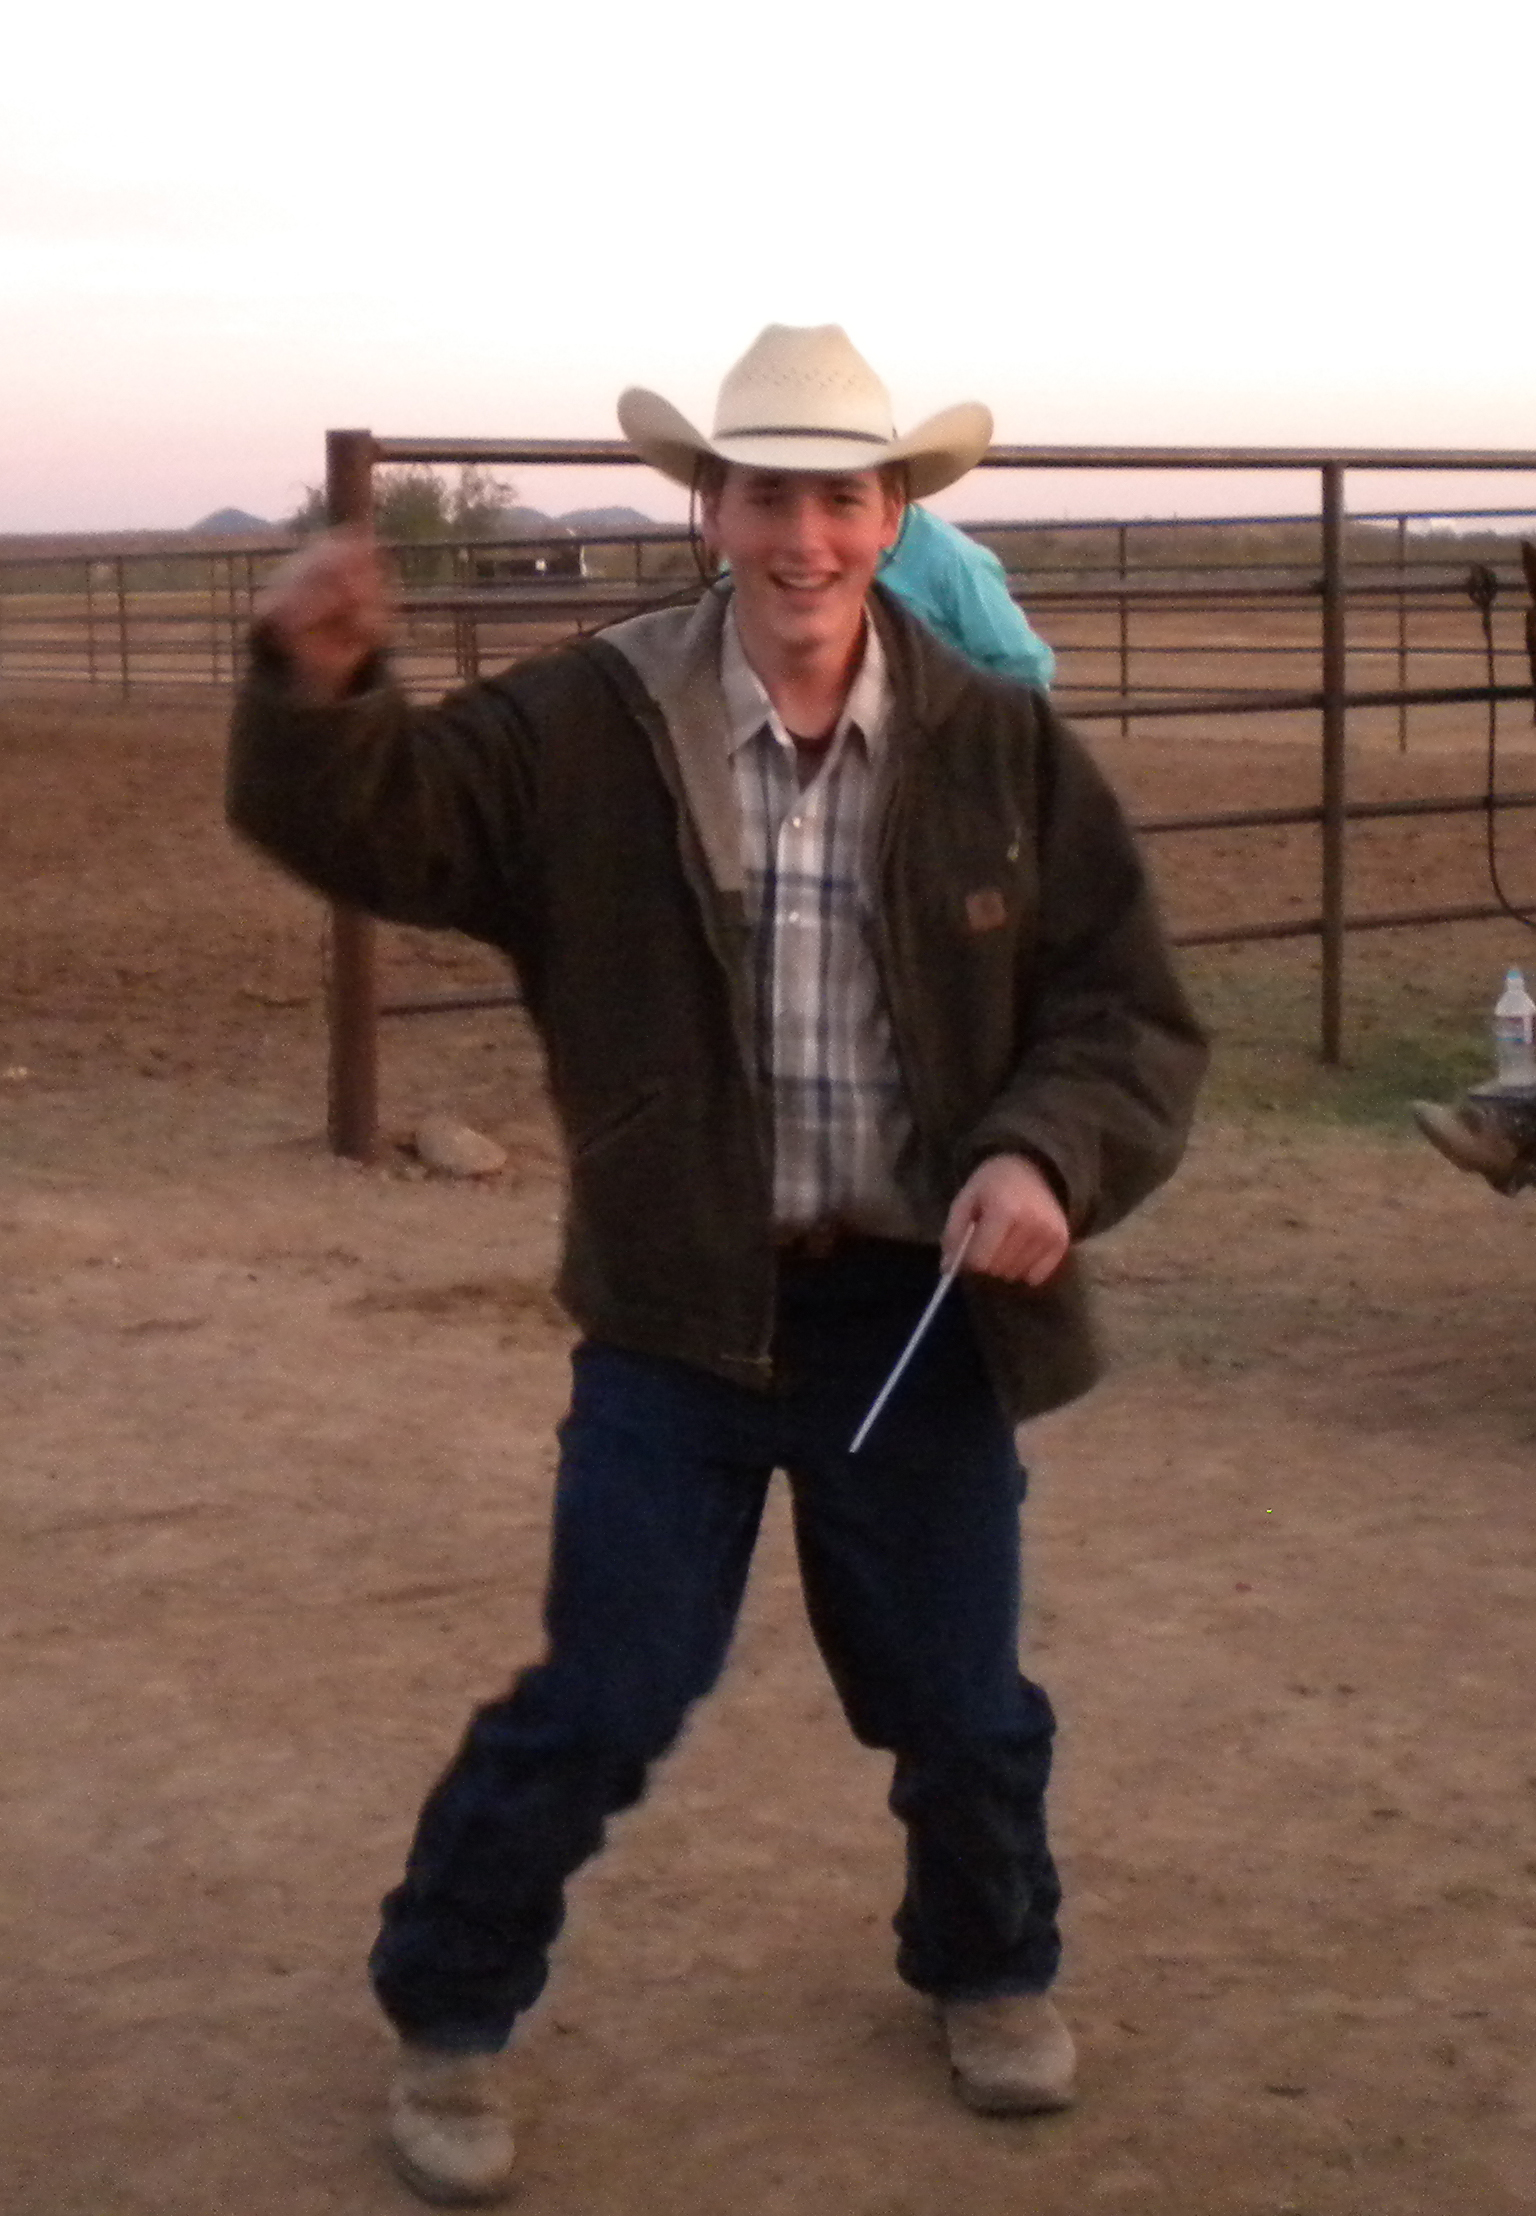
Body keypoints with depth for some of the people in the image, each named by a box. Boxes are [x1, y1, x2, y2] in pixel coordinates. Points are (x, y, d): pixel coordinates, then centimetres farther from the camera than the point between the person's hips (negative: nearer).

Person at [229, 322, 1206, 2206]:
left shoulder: (1005, 751, -4)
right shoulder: (583, 730, -6)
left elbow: (1133, 1016, -3)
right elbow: (375, 830, -9)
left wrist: (1049, 1159, -23)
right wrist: (320, 692, -30)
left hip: (925, 1307, 2)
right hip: (678, 1311, -1)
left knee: (962, 1701, 17)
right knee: (600, 1706, 3)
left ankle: (991, 1969, 46)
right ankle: (447, 2020, 27)